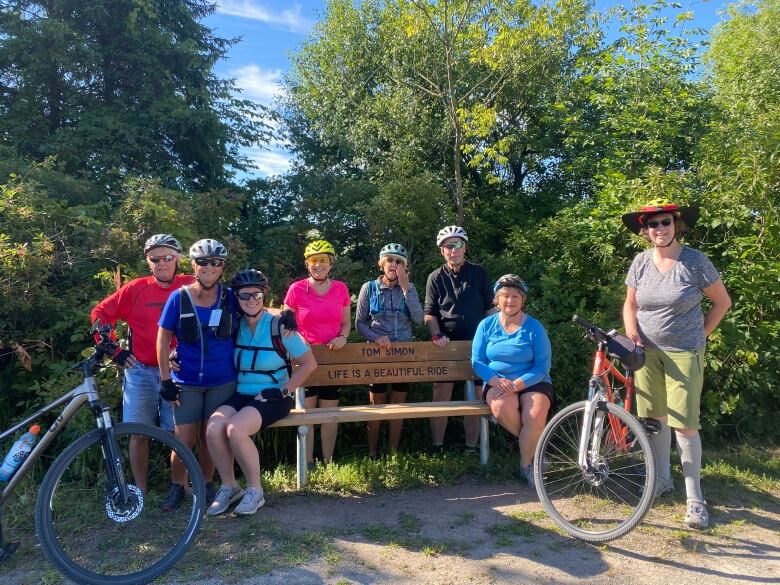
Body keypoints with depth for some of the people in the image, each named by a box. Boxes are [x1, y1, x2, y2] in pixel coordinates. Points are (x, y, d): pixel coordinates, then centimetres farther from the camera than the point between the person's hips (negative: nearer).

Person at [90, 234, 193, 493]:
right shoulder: (136, 288, 1)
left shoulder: (190, 287, -3)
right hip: (140, 372, 1)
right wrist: (114, 351, 5)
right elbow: (100, 313, 8)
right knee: (139, 434, 8)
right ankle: (140, 489, 22)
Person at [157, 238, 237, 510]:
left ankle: (206, 485, 29)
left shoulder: (230, 299, -3)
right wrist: (165, 379, -4)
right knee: (184, 439, 3)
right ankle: (177, 486, 25)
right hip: (186, 382, 0)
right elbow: (163, 338, -1)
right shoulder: (179, 298, -5)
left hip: (222, 382, 1)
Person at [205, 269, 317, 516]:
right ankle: (228, 486, 2)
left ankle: (254, 490, -6)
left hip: (272, 398, -4)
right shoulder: (235, 326, 3)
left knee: (236, 429, -29)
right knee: (213, 429, -23)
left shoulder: (278, 326, -8)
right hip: (240, 394, 4)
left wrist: (283, 391, -10)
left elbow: (309, 363, -5)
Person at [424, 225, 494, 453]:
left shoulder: (479, 273, 5)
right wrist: (436, 334, -13)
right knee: (441, 398, 0)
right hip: (446, 346, 0)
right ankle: (437, 447, 10)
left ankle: (471, 447, 17)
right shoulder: (436, 277, 5)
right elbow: (430, 313, 3)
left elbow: (490, 308, 7)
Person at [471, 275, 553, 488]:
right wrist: (496, 381, -18)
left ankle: (527, 464, -1)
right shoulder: (487, 325, 3)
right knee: (502, 406, -33)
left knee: (536, 415, -31)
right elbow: (477, 361, 1)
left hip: (531, 382, -1)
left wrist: (517, 384, -22)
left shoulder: (534, 328, -2)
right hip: (497, 381, 1)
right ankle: (533, 443, -1)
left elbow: (542, 366, -7)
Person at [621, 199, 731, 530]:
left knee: (685, 425, -3)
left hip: (684, 355, -3)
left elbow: (722, 301, 3)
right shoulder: (641, 262, 2)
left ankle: (694, 497, 12)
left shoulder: (695, 261, -8)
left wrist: (701, 334, 1)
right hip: (648, 351, 3)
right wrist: (631, 333, -5)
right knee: (656, 418, 11)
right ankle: (662, 479, 29)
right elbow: (630, 304, 10)